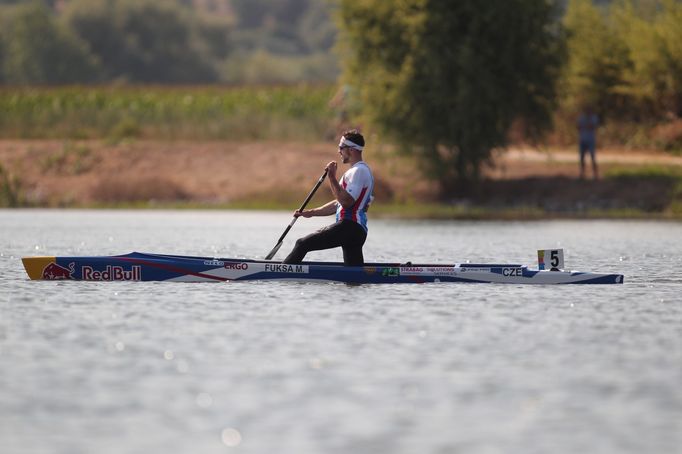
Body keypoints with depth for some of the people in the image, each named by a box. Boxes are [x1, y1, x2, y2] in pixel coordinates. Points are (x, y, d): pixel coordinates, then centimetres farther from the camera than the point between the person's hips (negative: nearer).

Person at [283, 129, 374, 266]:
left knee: (303, 244, -11)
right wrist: (311, 213, 21)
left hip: (349, 227, -11)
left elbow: (347, 202, -22)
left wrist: (332, 178, -19)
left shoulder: (358, 171, -10)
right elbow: (339, 204, 27)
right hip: (357, 229, 11)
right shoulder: (358, 170, 25)